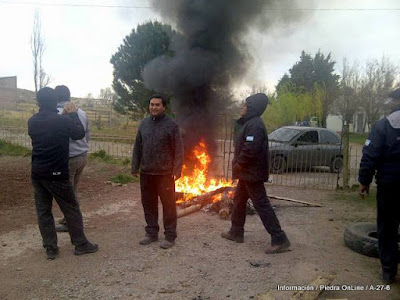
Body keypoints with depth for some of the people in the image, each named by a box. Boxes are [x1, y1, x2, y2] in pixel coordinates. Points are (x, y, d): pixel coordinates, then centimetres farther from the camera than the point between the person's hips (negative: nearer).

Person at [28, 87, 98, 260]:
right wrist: (73, 115, 9)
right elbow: (80, 133, 0)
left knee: (43, 210, 12)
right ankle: (80, 244, 16)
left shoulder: (32, 122, 1)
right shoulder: (63, 120, -15)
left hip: (37, 173, 5)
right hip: (56, 173, -5)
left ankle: (50, 248, 18)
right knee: (71, 209, 7)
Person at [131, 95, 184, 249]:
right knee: (148, 203, 13)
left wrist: (177, 171, -13)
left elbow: (178, 150, -9)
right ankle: (151, 232, 29)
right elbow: (137, 147, 11)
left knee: (168, 205, 5)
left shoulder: (171, 125, -8)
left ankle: (170, 236, 17)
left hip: (165, 173, -5)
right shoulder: (144, 123, 7)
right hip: (146, 173, 5)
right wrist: (135, 167, 8)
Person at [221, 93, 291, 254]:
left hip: (252, 173, -11)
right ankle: (236, 232, 32)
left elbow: (250, 149, -28)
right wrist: (238, 164, 10)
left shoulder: (254, 125, -19)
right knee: (238, 200, 19)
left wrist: (239, 164, -15)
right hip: (247, 172, 11)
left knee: (261, 204, -7)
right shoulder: (250, 123, 15)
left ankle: (279, 239, 0)